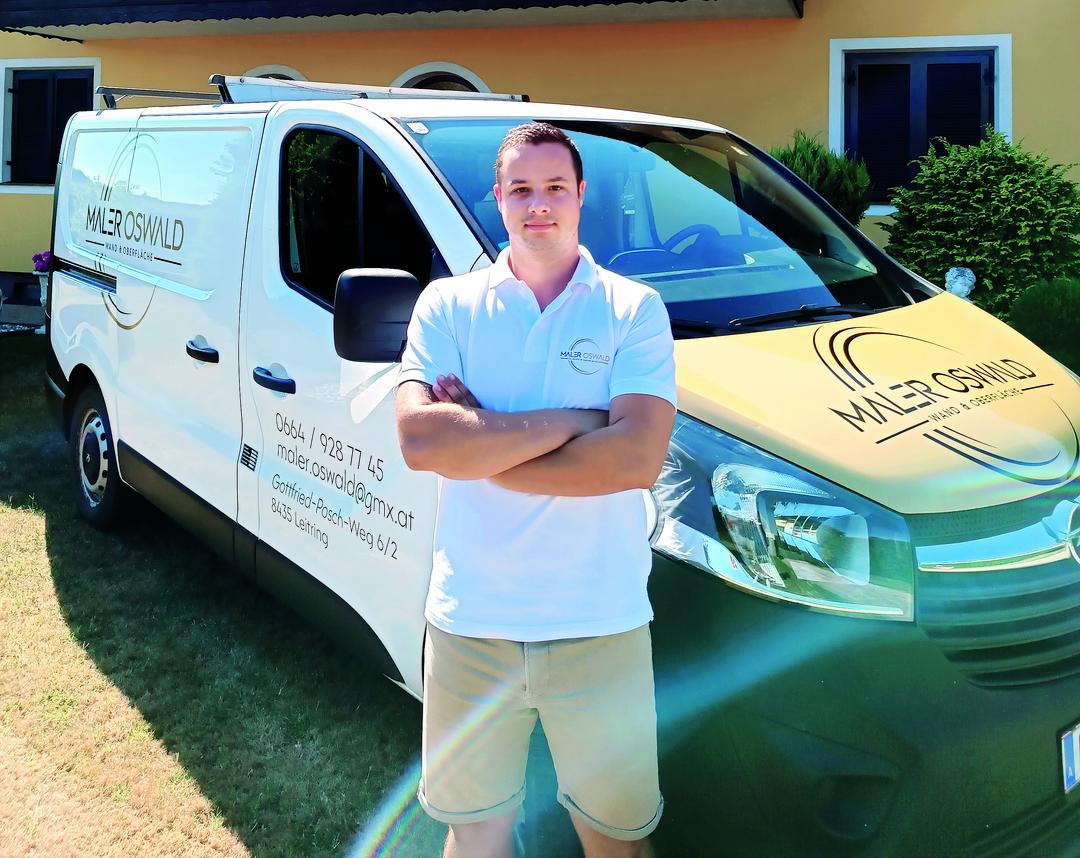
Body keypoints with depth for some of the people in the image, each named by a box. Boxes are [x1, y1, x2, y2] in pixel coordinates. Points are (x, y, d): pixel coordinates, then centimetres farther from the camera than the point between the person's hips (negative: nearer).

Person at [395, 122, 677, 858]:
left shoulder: (634, 309, -3)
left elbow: (638, 459, -17)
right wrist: (572, 420, -15)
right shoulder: (448, 305, 1)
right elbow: (418, 441, -14)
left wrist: (475, 445, -14)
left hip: (602, 629, -1)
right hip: (471, 624, 2)